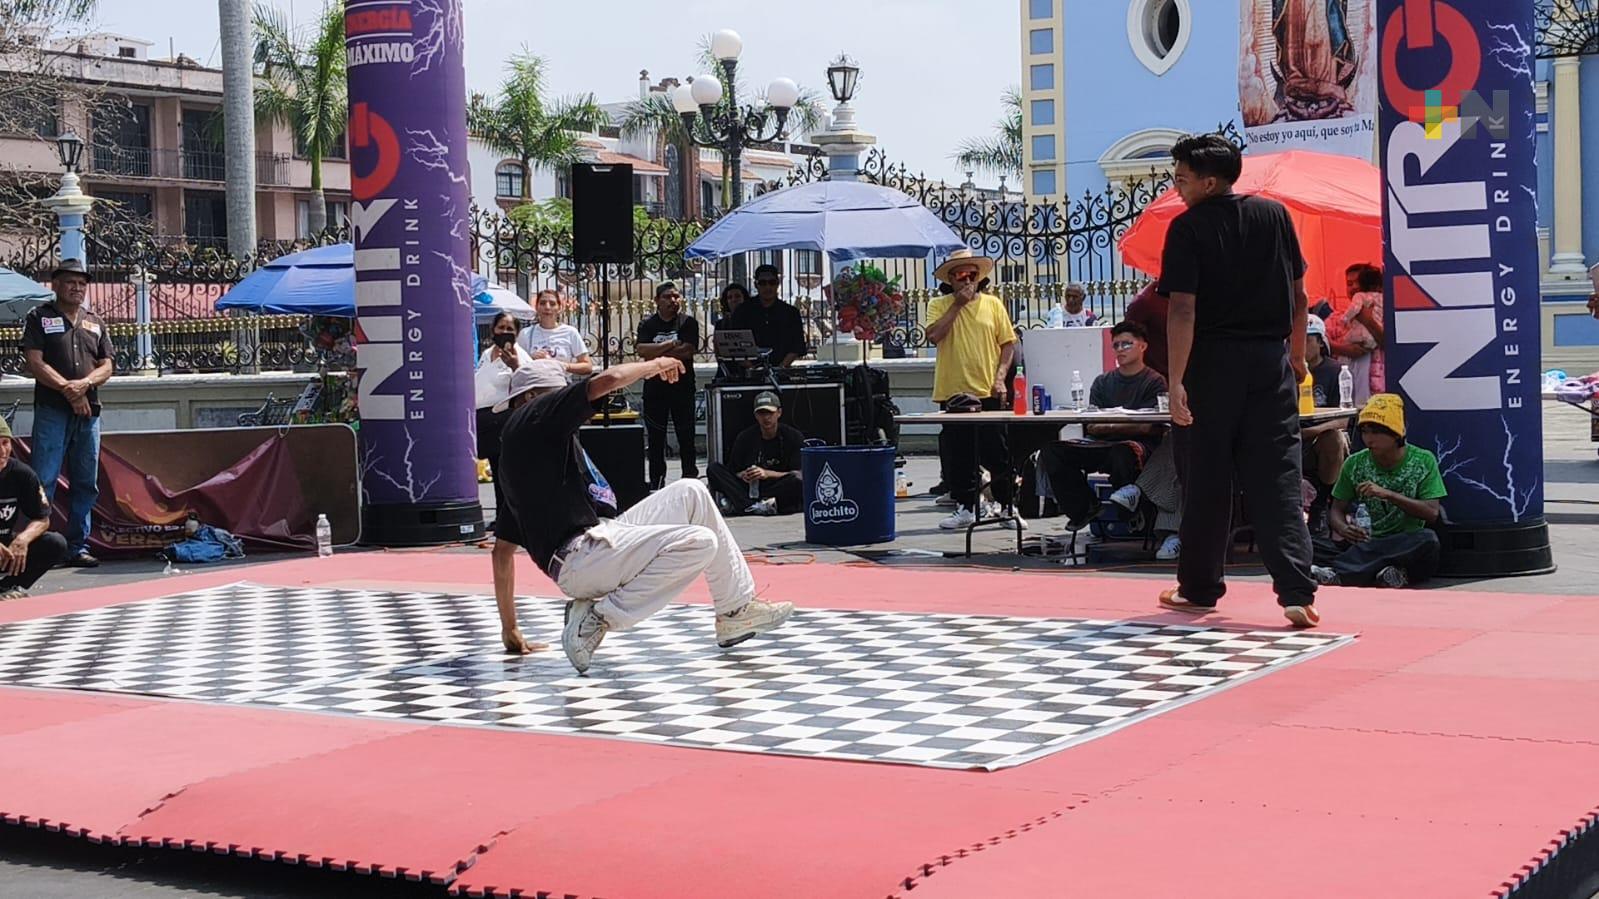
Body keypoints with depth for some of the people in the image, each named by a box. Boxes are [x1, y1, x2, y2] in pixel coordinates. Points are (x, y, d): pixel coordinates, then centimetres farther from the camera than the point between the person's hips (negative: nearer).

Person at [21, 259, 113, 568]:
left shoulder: (94, 322, 17)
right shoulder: (39, 317, 4)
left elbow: (106, 366, 11)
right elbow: (35, 363, -6)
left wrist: (84, 384, -9)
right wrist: (67, 389, -13)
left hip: (88, 412, 5)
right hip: (51, 411, -5)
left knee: (86, 484, 7)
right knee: (43, 482, -9)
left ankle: (78, 547, 13)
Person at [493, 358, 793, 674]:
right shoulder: (534, 417, -5)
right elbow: (609, 379, -17)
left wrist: (509, 627, 26)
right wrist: (654, 365, 5)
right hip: (580, 558, -10)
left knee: (690, 492, 17)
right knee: (699, 542, -19)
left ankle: (737, 612, 21)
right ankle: (598, 618, -12)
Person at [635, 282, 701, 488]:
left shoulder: (688, 322, 3)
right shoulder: (647, 324, 8)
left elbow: (688, 351, -12)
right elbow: (642, 350, -8)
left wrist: (656, 353, -9)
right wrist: (671, 344, -12)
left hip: (682, 386, -2)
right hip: (655, 386, 2)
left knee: (686, 435, -1)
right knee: (655, 438, 5)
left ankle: (690, 476, 6)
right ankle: (656, 482, 11)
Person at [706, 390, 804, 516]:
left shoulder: (794, 436, 2)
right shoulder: (745, 437, 8)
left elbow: (799, 474, -8)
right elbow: (733, 472, 7)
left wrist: (767, 474, -20)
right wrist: (743, 476, -17)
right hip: (749, 489, 3)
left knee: (798, 483, -36)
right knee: (714, 469, -14)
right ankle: (753, 507, -36)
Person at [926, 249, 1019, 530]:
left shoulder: (992, 304, 7)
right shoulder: (939, 305, 4)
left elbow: (1008, 343, 8)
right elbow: (933, 336, -13)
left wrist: (1000, 376, -4)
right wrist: (957, 304, -11)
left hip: (988, 392, 0)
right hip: (952, 393, 0)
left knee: (997, 454, 3)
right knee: (956, 455, 5)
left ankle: (1007, 506, 14)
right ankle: (965, 508, 16)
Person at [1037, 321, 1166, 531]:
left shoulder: (1154, 382, 3)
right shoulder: (1103, 382, 19)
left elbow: (1146, 426, -11)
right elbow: (1091, 426, 7)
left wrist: (1108, 427, -18)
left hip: (1140, 444, -5)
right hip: (1103, 445, 5)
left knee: (1121, 453, -41)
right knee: (1052, 451, -16)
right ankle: (1084, 508, -5)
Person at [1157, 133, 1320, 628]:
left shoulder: (1188, 228, -8)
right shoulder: (1274, 215, 6)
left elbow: (1183, 309, -14)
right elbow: (1299, 296, 10)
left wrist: (1176, 381, -15)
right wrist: (1296, 355, 20)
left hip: (1214, 361, -3)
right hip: (1271, 361, 3)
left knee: (1207, 477, 8)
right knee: (1277, 477, 0)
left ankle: (1199, 587, 20)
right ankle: (1297, 592, -11)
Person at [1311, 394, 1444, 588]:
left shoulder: (1423, 461, 1)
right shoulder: (1355, 464, 7)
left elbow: (1432, 513, -7)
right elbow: (1337, 509, 9)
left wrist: (1388, 494, -18)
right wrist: (1343, 529, -15)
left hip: (1404, 546, -1)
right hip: (1362, 544, 1)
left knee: (1428, 540, -38)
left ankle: (1339, 573, -36)